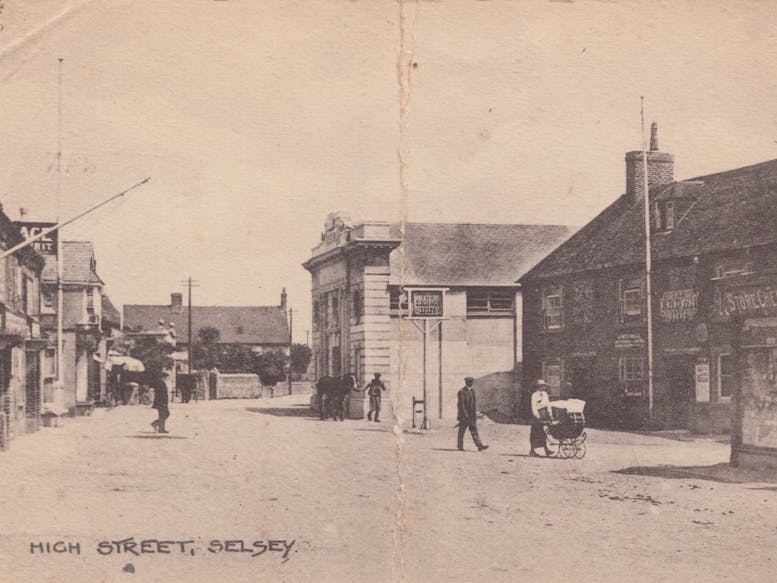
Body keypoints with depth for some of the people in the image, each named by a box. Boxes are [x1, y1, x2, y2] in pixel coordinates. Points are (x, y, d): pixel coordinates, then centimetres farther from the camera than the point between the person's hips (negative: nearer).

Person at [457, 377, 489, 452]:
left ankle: (480, 445, -9)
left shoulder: (472, 391, 14)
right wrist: (465, 414, -21)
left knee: (474, 430, -1)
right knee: (462, 430, 2)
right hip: (464, 415, -7)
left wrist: (475, 414, 10)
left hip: (471, 415, 7)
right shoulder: (462, 392, -9)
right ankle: (460, 447, 11)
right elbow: (461, 404, -15)